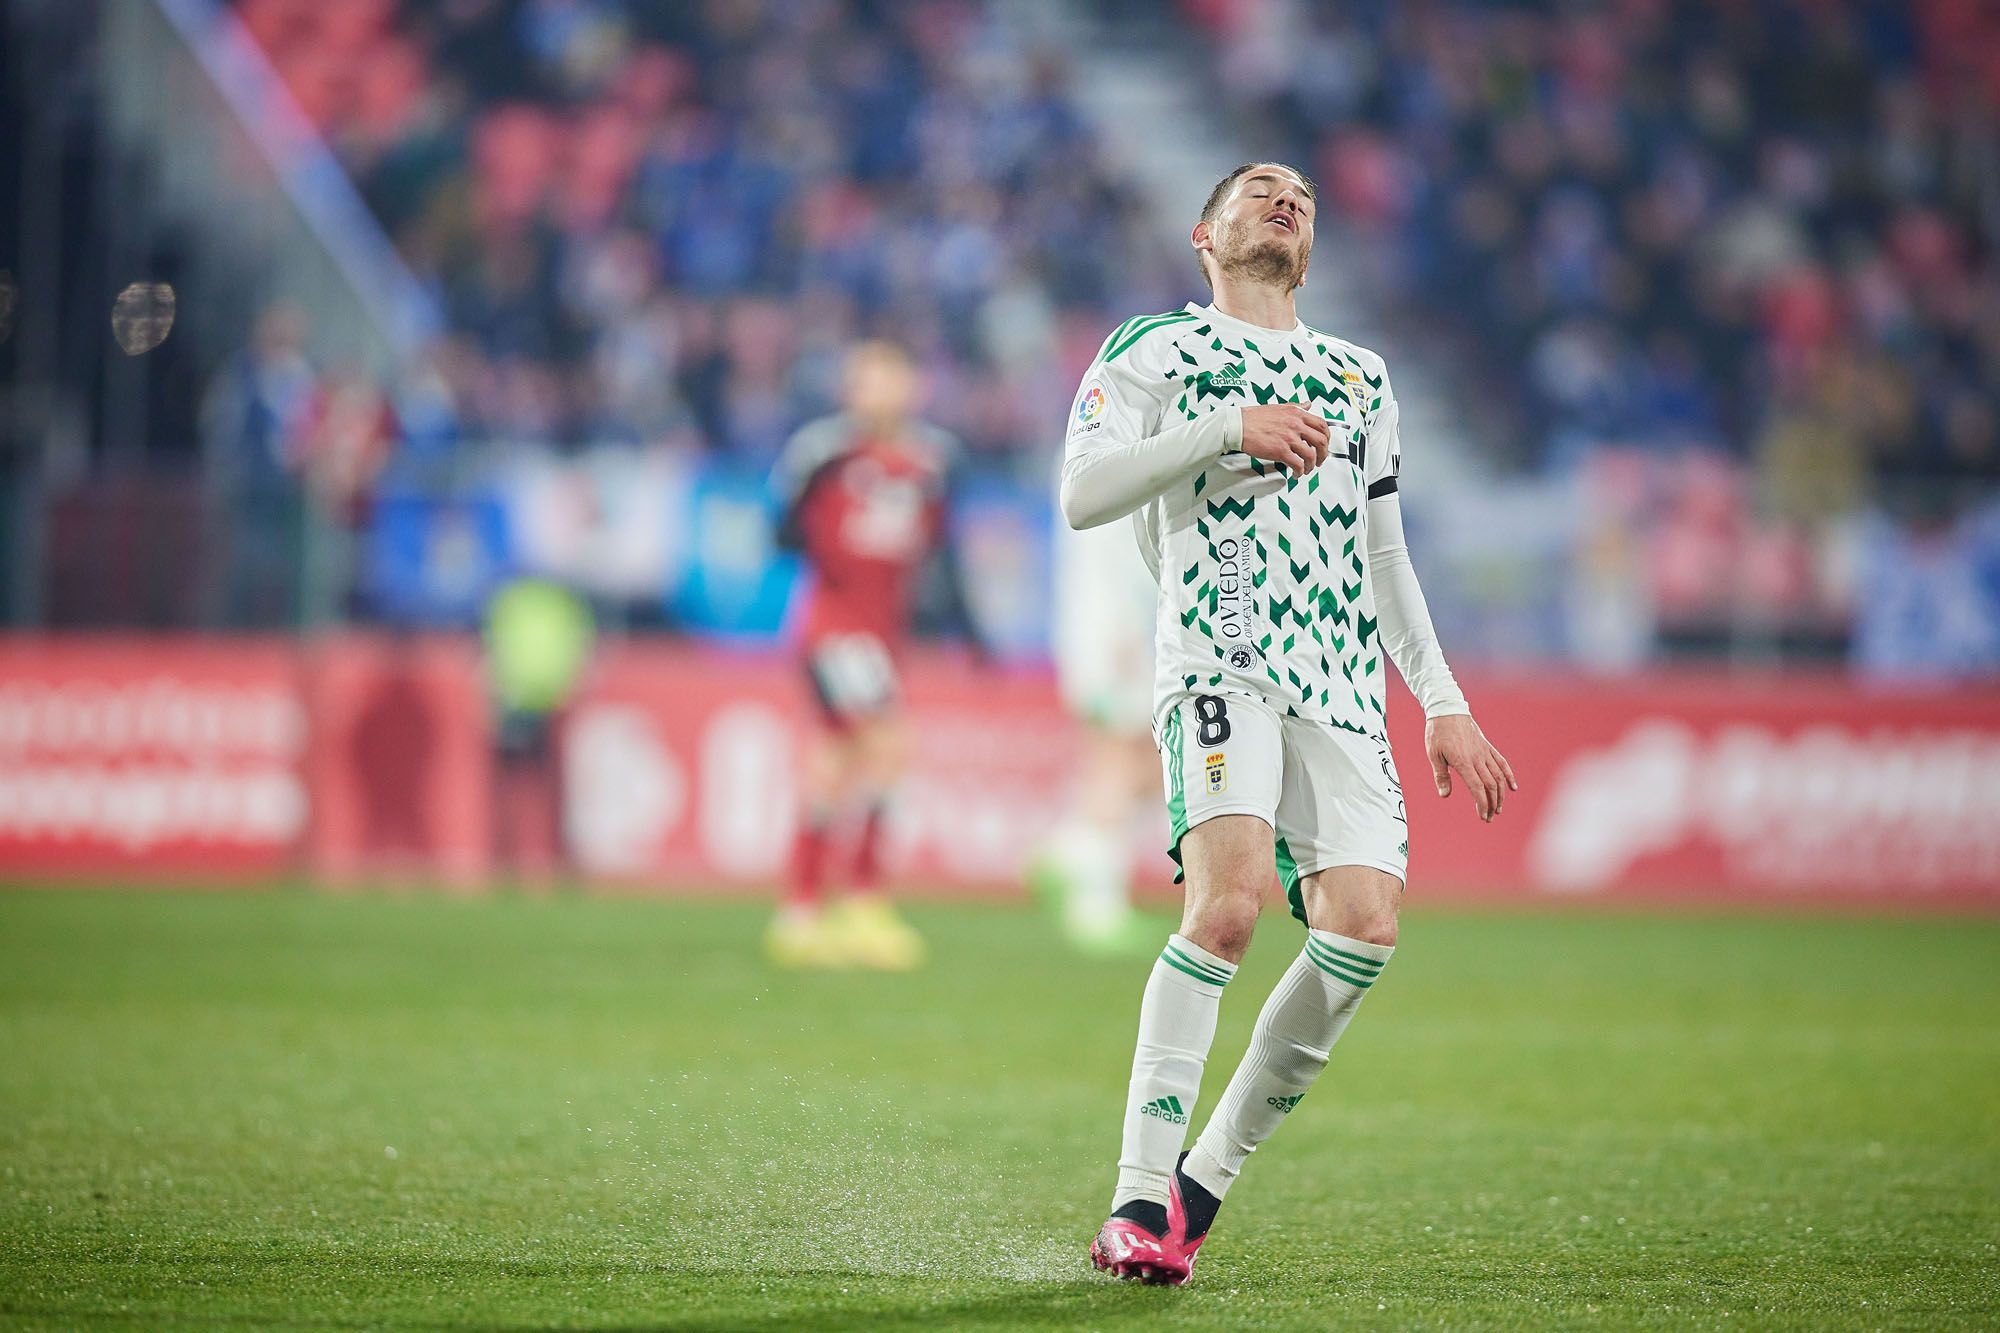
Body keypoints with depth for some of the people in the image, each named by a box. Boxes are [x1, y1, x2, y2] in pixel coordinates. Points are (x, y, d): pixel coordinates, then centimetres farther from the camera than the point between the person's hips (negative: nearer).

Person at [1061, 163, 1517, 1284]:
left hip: (1342, 684, 5)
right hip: (1220, 659, -5)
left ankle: (1208, 1177, -2)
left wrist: (1445, 704, 23)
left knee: (1365, 920, -16)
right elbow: (1083, 493, -2)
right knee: (1230, 898, -27)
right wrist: (1231, 431, -9)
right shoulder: (1153, 349, 13)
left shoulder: (1359, 377, 29)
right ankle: (1140, 1200, -24)